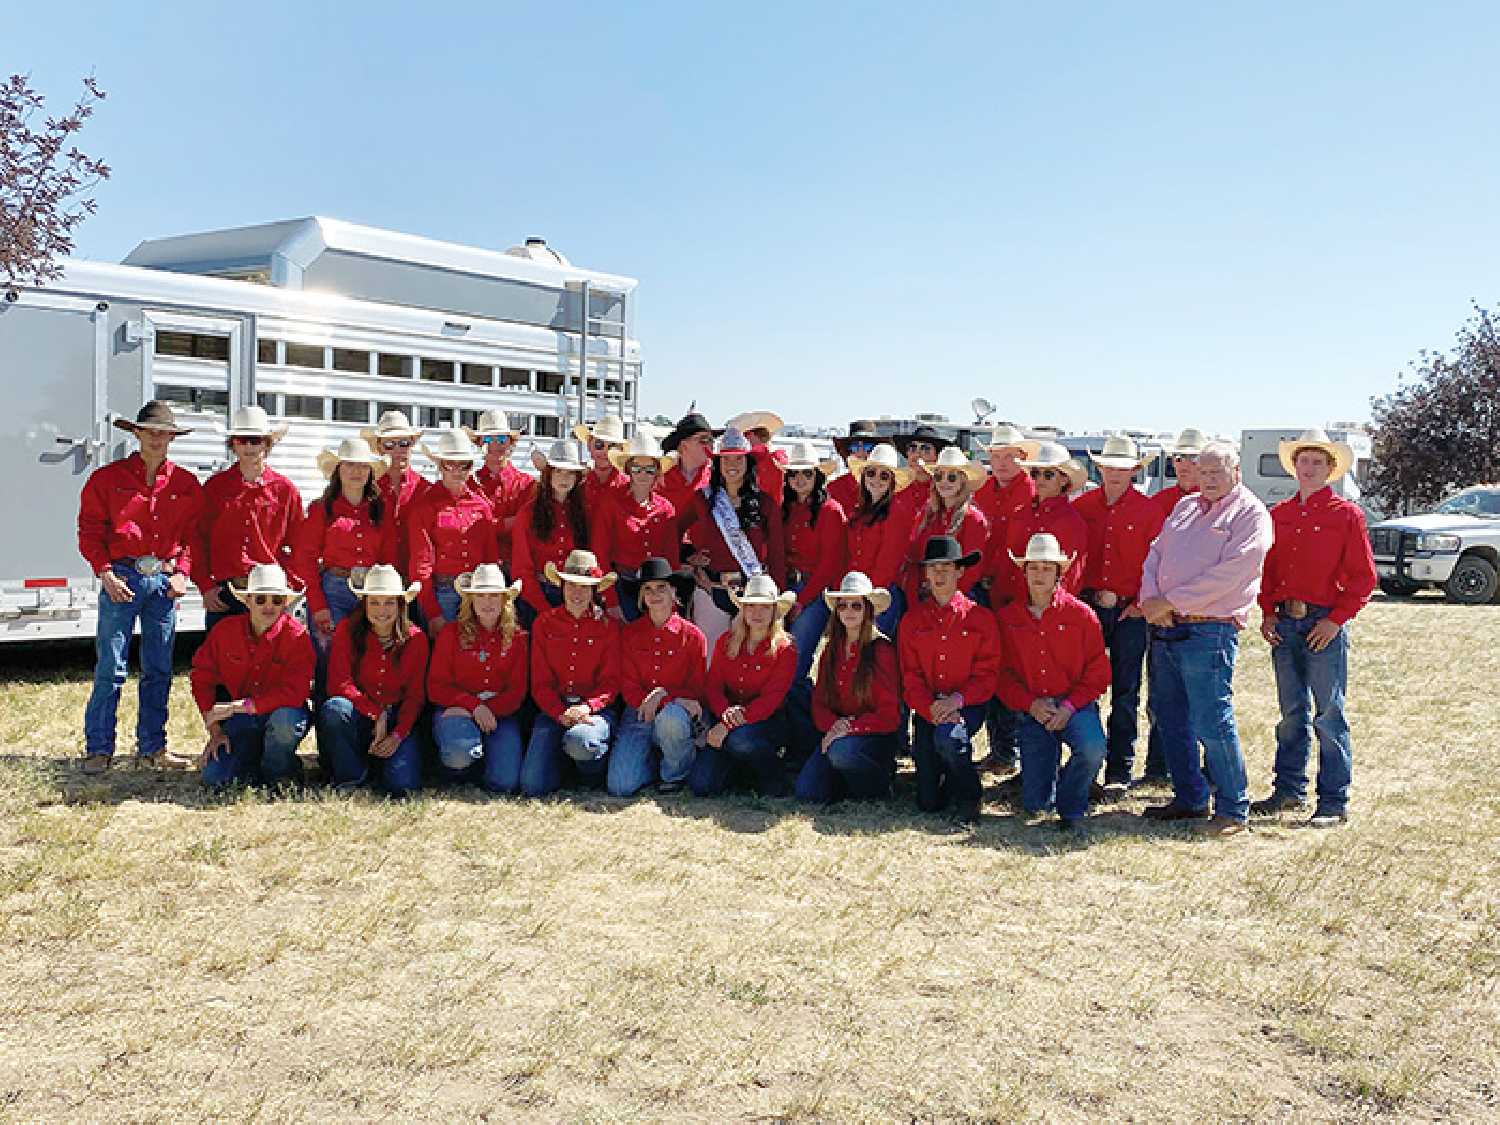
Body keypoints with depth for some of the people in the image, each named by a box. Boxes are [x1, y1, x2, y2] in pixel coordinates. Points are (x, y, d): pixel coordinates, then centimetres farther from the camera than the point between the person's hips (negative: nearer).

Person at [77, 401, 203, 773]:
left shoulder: (186, 484, 10)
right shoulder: (107, 478, 3)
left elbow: (193, 535, 11)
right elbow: (90, 531, 2)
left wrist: (182, 572, -4)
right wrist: (105, 573, -10)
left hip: (166, 580, 3)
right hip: (122, 578, -3)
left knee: (159, 670, 7)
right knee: (111, 668, -4)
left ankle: (151, 747, 17)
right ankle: (98, 749, 5)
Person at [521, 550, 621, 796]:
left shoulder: (607, 626, 4)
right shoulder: (545, 623, 7)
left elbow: (611, 681, 1)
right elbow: (540, 682, 4)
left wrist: (587, 707, -19)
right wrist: (561, 715, -14)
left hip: (595, 708, -1)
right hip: (553, 708, 2)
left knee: (579, 741, -38)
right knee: (532, 785, -17)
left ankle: (596, 767, -1)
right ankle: (561, 763, 18)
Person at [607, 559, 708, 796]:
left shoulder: (692, 635, 0)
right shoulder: (630, 633, 7)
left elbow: (696, 689, 2)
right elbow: (628, 685, 4)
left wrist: (663, 695, -16)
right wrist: (647, 702, -15)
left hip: (677, 710, -2)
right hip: (639, 713, 2)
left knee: (670, 720, -41)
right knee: (619, 787, -19)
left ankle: (677, 772, -8)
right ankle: (653, 762, 16)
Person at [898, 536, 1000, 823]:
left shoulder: (980, 618, -1)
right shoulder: (912, 620, 6)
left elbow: (987, 675, -4)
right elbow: (910, 677, 1)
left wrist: (957, 700, -21)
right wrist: (930, 709, -17)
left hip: (967, 705, -2)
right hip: (928, 709, 2)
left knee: (948, 737, -38)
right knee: (929, 803, -4)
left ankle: (967, 796, -8)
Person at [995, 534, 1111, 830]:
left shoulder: (1081, 614, -1)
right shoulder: (1007, 618, 3)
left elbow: (1098, 672, -1)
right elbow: (1003, 673, 4)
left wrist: (1068, 707, -13)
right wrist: (1030, 704, -11)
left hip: (1074, 704, -1)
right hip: (1032, 710, 1)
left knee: (1093, 750, -35)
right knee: (1035, 805, -4)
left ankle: (1071, 805, -4)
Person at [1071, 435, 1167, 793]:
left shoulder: (1149, 511, 0)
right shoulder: (1081, 506, 6)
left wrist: (1141, 602, -7)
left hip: (1131, 612, -2)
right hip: (1088, 606, 2)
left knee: (1125, 693, 3)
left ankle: (1119, 771, 9)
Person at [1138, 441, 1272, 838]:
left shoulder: (1251, 514, -4)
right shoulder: (1185, 507, 19)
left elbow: (1229, 573, -15)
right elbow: (1155, 553, 14)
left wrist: (1170, 601, -15)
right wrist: (1149, 597, -6)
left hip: (1208, 630, -8)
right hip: (1164, 627, 8)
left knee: (1212, 723, -9)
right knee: (1168, 716, 13)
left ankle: (1233, 809, 4)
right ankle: (1189, 799, 25)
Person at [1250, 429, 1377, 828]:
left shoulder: (1346, 514, -2)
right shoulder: (1279, 515, 12)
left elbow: (1364, 577, -4)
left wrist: (1335, 619, -12)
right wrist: (1268, 612, 5)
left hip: (1325, 624, -5)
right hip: (1285, 623, 5)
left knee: (1329, 715, -2)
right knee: (1292, 712, 13)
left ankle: (1334, 803, 5)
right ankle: (1289, 790, 22)